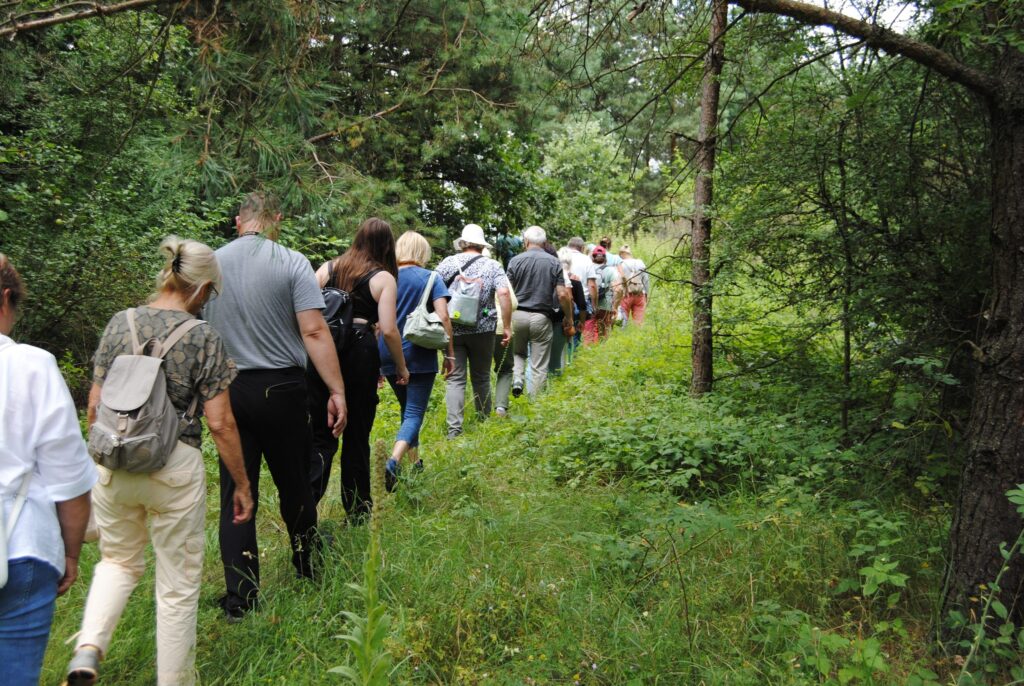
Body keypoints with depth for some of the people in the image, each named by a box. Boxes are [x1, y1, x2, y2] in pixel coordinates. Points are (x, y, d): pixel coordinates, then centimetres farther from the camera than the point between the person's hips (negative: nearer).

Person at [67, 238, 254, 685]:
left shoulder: (121, 323, 1)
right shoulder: (204, 338, -10)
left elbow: (95, 406, 6)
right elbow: (220, 424, -10)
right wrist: (242, 485, 1)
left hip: (113, 464, 4)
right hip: (175, 469, -4)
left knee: (119, 561, 27)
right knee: (178, 583, 12)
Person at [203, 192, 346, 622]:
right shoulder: (292, 263, -7)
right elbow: (314, 332, -15)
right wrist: (337, 390, -13)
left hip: (226, 389, 3)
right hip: (281, 388, -2)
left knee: (235, 493, 7)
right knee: (294, 485, 14)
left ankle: (239, 599, 9)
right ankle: (308, 572, 32)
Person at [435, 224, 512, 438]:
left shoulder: (448, 262, 1)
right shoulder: (493, 266, 0)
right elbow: (503, 294, -11)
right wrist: (507, 326, -7)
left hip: (452, 329, 0)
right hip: (483, 330, 0)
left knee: (455, 379, 2)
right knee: (481, 378, 14)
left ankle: (454, 429, -6)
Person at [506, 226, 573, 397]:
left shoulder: (515, 260, -1)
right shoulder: (554, 262, 0)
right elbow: (562, 294, -3)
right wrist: (568, 317, 9)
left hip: (518, 315, 1)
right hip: (541, 317, 0)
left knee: (517, 353, 24)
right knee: (539, 367, 6)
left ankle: (517, 379, 0)